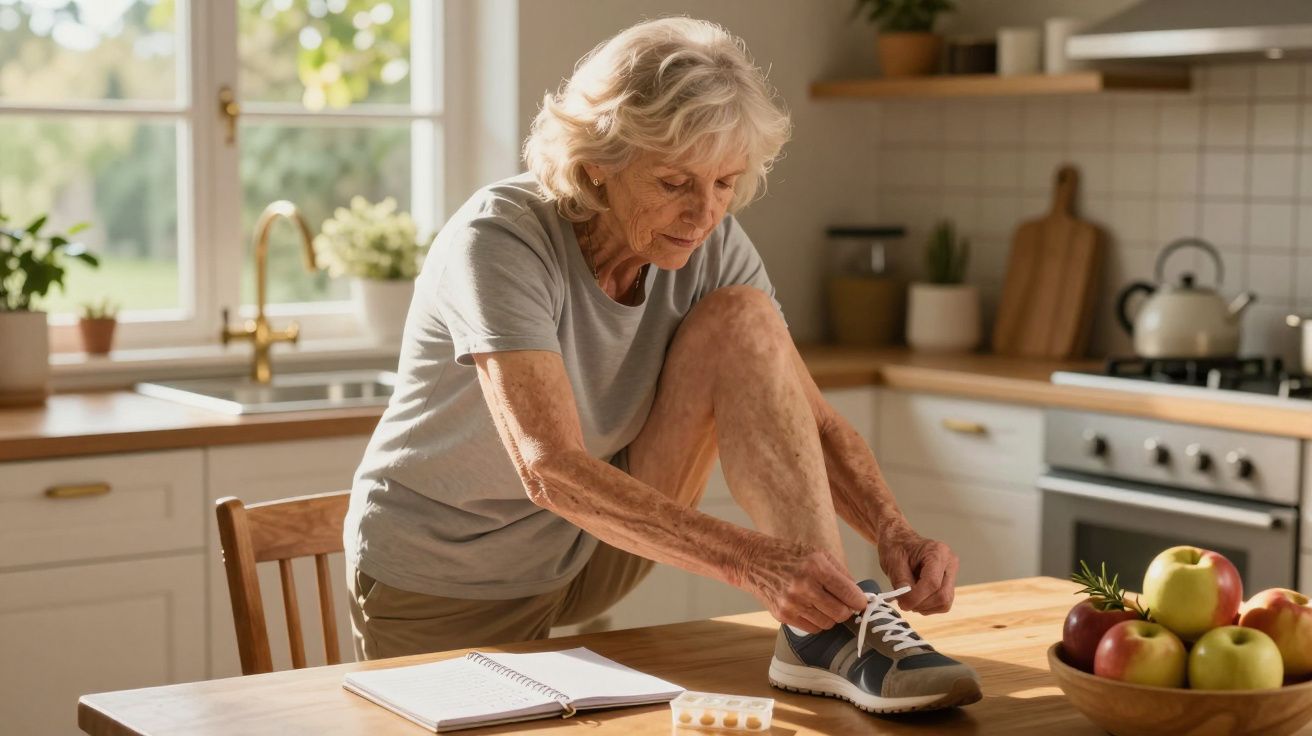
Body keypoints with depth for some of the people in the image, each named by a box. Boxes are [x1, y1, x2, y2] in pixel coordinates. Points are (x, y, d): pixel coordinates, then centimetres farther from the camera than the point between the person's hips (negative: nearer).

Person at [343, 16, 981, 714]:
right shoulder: (501, 239, -29)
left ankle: (830, 630, -25)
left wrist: (893, 533, -29)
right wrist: (751, 560, -48)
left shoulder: (711, 246, -12)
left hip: (590, 548, 4)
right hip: (442, 589, -3)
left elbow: (812, 421, -9)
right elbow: (551, 469, -40)